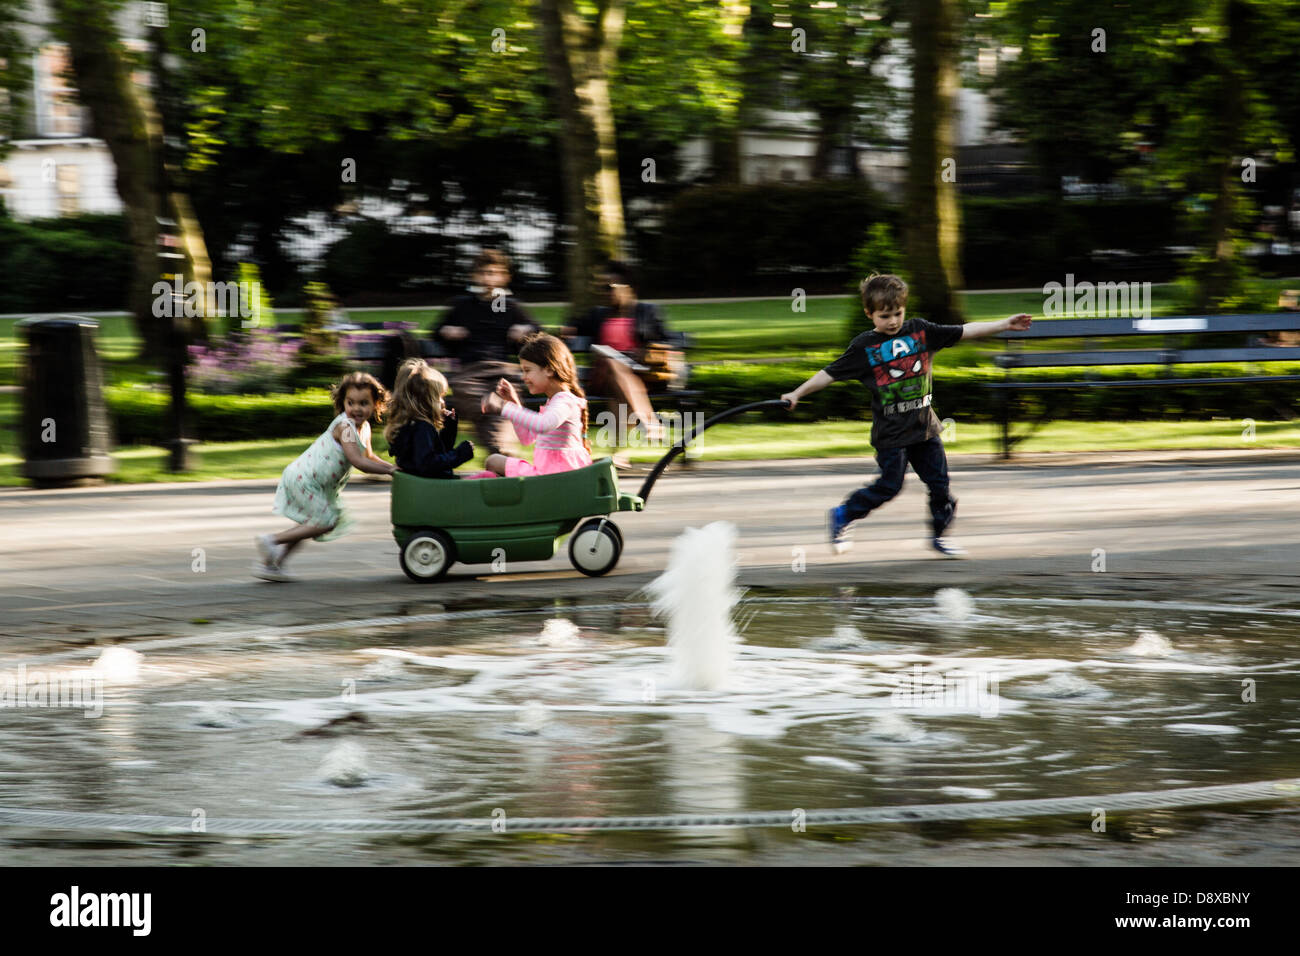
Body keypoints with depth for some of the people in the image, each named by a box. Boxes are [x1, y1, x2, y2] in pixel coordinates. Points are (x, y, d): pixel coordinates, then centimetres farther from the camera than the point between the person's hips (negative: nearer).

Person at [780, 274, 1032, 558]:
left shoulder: (920, 331, 2)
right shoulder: (864, 347, -6)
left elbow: (964, 331, 3)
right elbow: (830, 374, -3)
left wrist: (1003, 325, -2)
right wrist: (797, 394, -8)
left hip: (924, 427, 4)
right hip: (890, 433, -4)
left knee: (939, 481, 3)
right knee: (889, 485, -1)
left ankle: (939, 534, 17)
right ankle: (841, 516, 18)